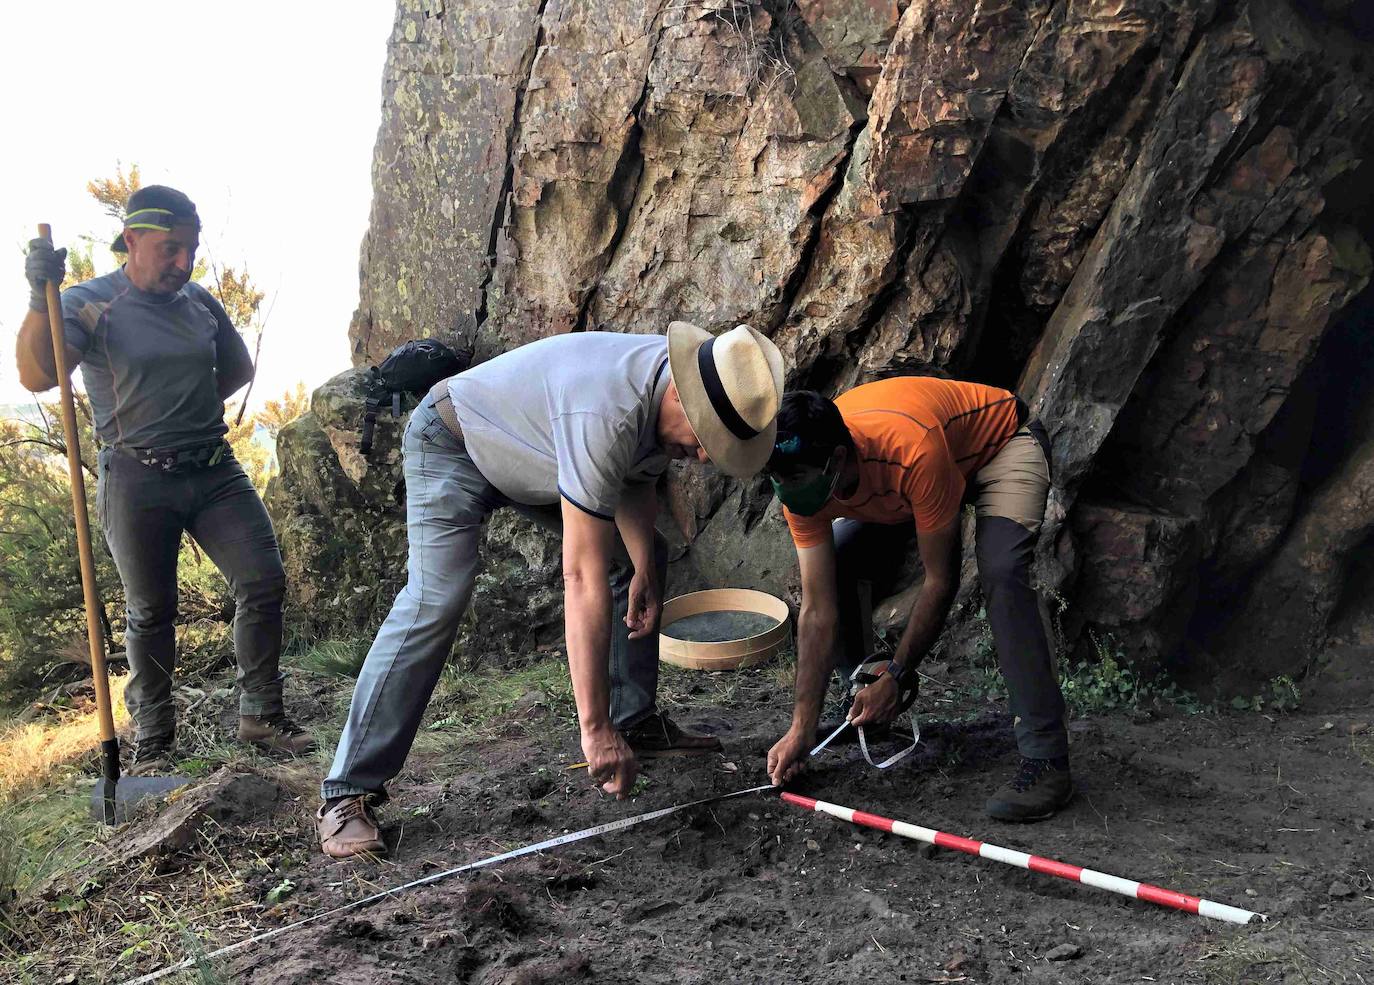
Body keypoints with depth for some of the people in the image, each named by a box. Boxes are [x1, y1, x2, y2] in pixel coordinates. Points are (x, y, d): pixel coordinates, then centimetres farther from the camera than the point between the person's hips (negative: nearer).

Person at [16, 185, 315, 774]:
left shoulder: (199, 301, 8)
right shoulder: (90, 304, -5)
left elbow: (239, 369, 24)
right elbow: (36, 376, -21)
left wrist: (187, 405, 12)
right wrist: (39, 298, -33)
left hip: (214, 470, 4)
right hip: (137, 479, -4)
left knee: (263, 582, -4)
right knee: (150, 612, 5)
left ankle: (261, 717, 10)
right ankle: (152, 740, 21)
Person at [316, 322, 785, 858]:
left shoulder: (679, 390, -16)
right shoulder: (604, 416, -43)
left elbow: (636, 480, 3)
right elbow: (583, 580, -44)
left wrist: (643, 568, -12)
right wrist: (594, 729, -42)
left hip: (531, 452, 9)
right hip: (453, 445, -9)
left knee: (645, 554, 7)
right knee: (436, 601, -26)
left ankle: (636, 722, 16)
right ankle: (347, 793, -19)